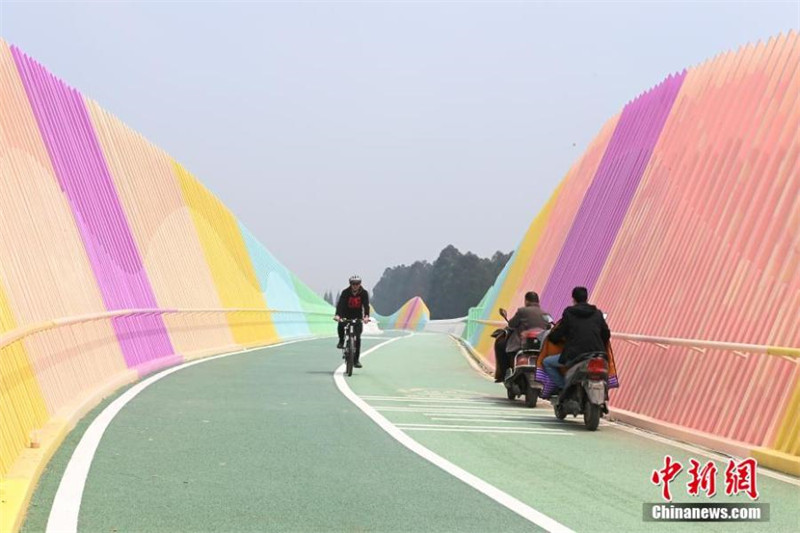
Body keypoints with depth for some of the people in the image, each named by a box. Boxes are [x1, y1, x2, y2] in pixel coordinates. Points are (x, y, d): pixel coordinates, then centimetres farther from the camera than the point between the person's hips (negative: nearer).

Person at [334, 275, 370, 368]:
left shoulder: (364, 293, -14)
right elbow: (340, 303, -28)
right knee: (341, 324, -34)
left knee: (357, 338, -8)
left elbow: (366, 305, -25)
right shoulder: (345, 292, -16)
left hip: (358, 317, 1)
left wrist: (366, 316, -44)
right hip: (346, 315, -1)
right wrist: (337, 315, -46)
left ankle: (356, 360, -1)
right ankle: (341, 341, -6)